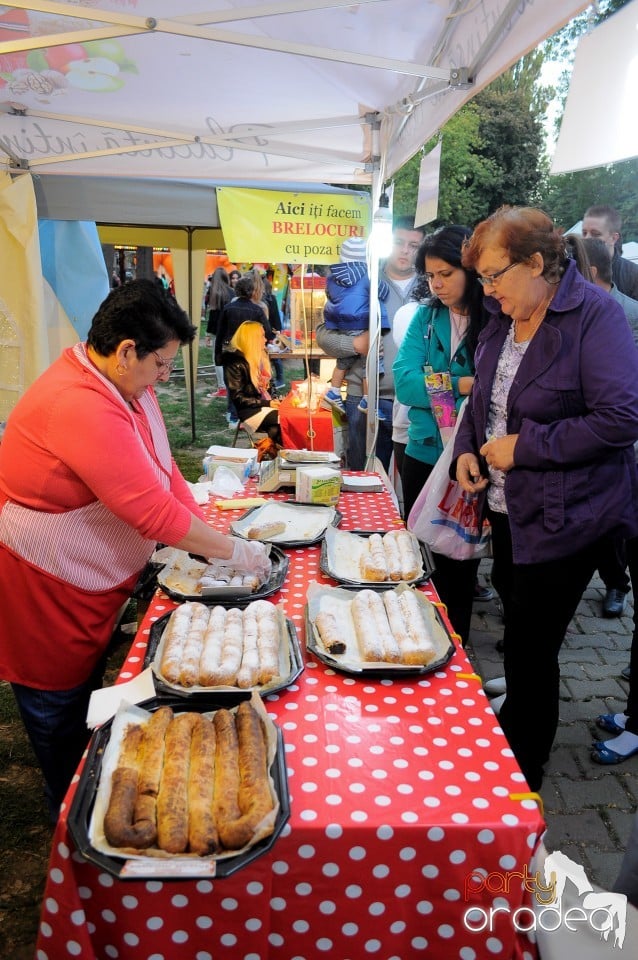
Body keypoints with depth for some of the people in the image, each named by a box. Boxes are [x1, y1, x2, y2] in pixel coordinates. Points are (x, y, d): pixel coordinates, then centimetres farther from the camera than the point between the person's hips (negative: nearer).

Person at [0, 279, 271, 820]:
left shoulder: (130, 386, -1)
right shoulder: (81, 405, -33)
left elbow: (165, 472, 2)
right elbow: (154, 511, -33)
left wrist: (206, 533, -7)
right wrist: (232, 550, -23)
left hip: (93, 577, 10)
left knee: (88, 688, 25)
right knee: (61, 705, 11)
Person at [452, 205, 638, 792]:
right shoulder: (502, 318, 7)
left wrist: (524, 447, -20)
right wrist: (467, 450, 1)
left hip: (563, 518, -7)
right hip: (508, 508, 7)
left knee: (530, 651, 2)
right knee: (519, 637, 20)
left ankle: (521, 786, 23)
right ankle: (509, 738, 42)